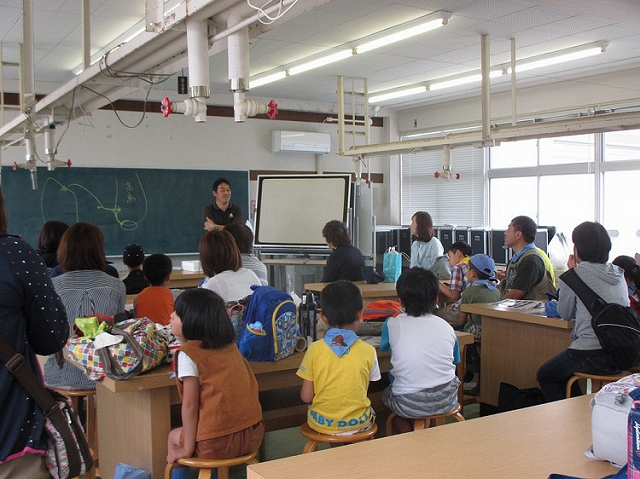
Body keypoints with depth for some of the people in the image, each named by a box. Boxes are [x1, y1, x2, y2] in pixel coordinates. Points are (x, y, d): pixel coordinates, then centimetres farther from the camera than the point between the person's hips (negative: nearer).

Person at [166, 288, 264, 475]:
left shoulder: (189, 355, -10)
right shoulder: (230, 346, 7)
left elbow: (190, 405, -9)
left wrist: (187, 448, -4)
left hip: (219, 444, -6)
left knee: (174, 436, 24)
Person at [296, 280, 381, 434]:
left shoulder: (315, 350, -12)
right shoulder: (368, 351, -10)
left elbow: (306, 396, -8)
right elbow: (364, 390, 1)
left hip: (321, 424, 0)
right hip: (358, 424, 1)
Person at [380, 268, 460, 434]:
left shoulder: (392, 325, -5)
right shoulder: (446, 327, 2)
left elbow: (383, 346, 16)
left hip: (410, 407, -3)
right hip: (447, 403, 3)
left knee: (387, 393, 29)